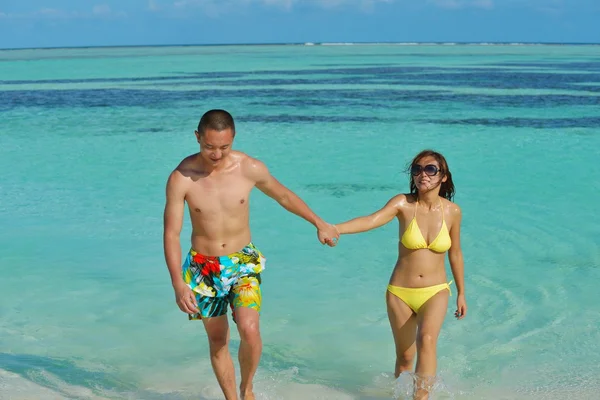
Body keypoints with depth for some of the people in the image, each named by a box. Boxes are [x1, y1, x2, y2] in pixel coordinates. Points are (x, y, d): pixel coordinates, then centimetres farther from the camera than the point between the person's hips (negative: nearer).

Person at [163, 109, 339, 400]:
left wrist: (320, 224, 15)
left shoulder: (250, 168, -12)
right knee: (217, 340, 10)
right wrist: (178, 284, -20)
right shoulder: (181, 178, -16)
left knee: (249, 330, -18)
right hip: (203, 267, 0)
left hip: (243, 262, 0)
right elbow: (171, 234, -12)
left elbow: (284, 196, 7)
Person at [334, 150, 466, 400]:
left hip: (436, 292, 0)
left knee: (426, 340, -27)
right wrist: (334, 228, -45)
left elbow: (455, 254, 9)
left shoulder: (452, 211, -4)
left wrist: (461, 293, 15)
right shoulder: (403, 204, -10)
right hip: (400, 292, 0)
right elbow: (371, 220, -27)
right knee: (404, 356, 11)